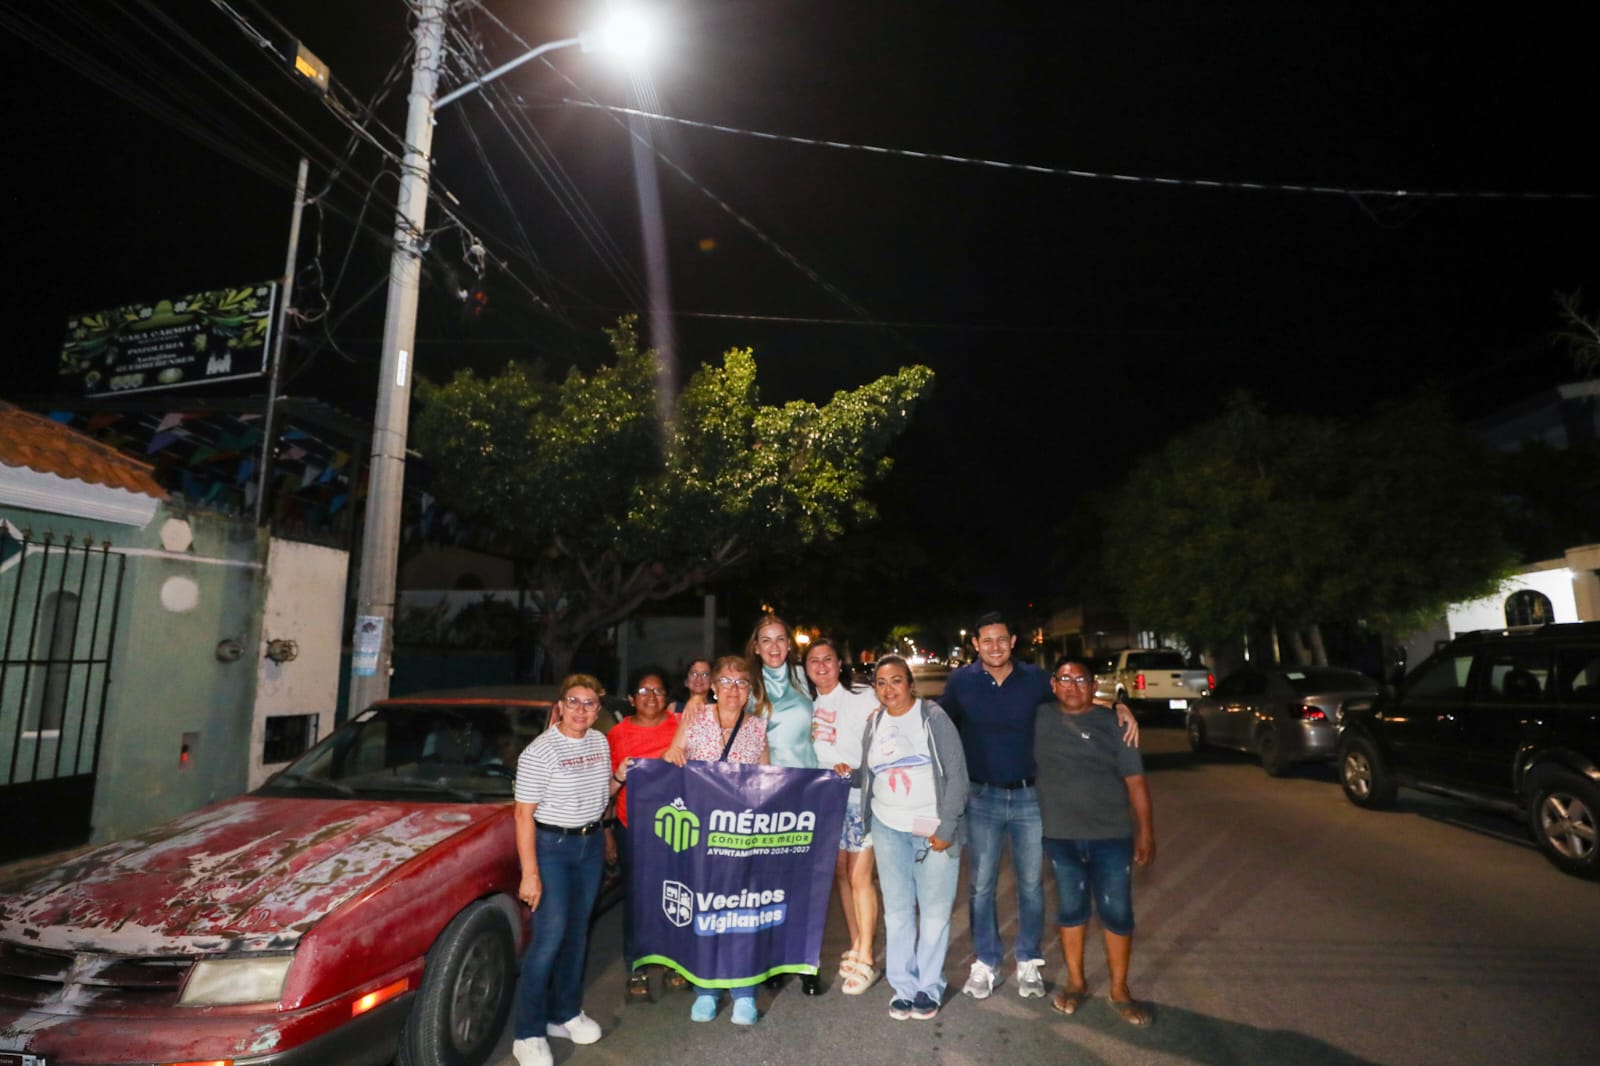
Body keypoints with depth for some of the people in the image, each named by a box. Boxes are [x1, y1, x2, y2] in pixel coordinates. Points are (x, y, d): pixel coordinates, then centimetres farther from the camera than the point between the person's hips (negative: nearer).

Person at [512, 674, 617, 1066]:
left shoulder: (600, 742, 2)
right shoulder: (539, 751, -16)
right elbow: (524, 814, -15)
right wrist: (530, 874, -17)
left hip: (591, 844, 6)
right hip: (551, 846, -6)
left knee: (577, 930, 14)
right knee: (550, 936, -6)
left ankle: (566, 1013, 30)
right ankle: (529, 1034, 9)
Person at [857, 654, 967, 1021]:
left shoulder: (933, 716, -8)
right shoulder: (873, 724, 7)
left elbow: (957, 775, -9)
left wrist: (945, 828, -12)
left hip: (934, 828, -3)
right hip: (888, 827, 4)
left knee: (935, 910, 5)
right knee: (897, 909, 9)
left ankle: (930, 987, 22)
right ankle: (903, 986, 24)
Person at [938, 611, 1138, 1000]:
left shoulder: (1035, 679, -4)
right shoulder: (961, 681, -6)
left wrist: (1119, 708, -9)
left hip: (1029, 796, 1)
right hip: (982, 798, -1)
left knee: (1031, 884, 12)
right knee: (981, 885, 9)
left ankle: (1028, 963, 30)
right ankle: (985, 964, 26)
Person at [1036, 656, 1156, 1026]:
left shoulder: (1113, 723, -4)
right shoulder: (1041, 718, -1)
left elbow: (1135, 781, -3)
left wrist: (1146, 833, -4)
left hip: (1112, 836, -1)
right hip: (1061, 837, 1)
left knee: (1117, 914, 7)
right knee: (1071, 910, 14)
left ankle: (1120, 991, 26)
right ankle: (1076, 982, 31)